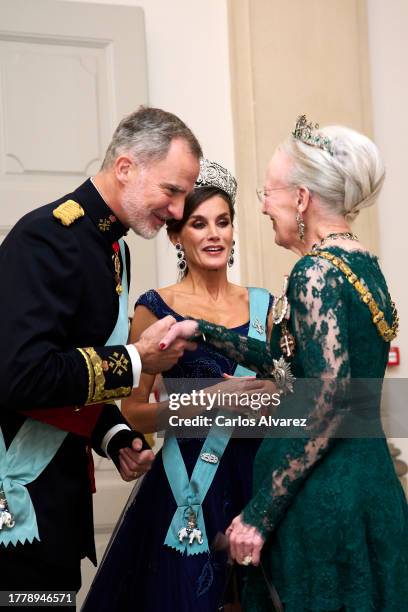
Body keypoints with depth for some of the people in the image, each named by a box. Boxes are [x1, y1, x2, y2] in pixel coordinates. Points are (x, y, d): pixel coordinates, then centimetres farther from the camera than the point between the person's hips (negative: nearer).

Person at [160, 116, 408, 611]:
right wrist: (204, 332, 19)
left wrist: (260, 513, -20)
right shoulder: (364, 264, 11)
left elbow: (327, 398, -23)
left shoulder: (316, 271, -16)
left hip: (320, 495, -9)